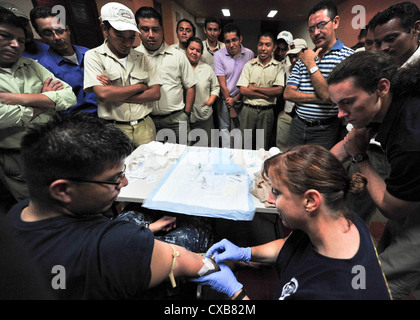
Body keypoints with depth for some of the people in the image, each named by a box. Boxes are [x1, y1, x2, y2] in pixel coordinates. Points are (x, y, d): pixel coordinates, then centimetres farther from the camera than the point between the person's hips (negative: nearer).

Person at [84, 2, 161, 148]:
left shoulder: (142, 58, 10)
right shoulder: (94, 56, 1)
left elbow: (155, 93, -1)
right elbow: (103, 93, -14)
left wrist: (116, 95, -9)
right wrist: (140, 87, -4)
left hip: (145, 126, 3)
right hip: (114, 130, -2)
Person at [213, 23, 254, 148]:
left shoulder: (249, 54, -3)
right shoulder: (219, 55, -8)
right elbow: (222, 83, -8)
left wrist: (235, 99, -11)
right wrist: (230, 107, -7)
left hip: (241, 98, 1)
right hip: (225, 99, -1)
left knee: (239, 128, 5)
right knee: (224, 127, 1)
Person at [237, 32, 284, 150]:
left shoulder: (278, 67, 4)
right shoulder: (249, 65, 5)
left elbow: (279, 90, -8)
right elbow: (242, 90, -5)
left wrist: (254, 88, -9)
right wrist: (268, 94, -9)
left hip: (267, 112, 0)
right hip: (248, 110, 0)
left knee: (262, 147, 9)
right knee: (245, 145, 5)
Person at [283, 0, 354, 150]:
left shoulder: (347, 56, -8)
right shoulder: (303, 58, 8)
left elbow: (329, 95, -19)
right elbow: (288, 94, 1)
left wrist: (311, 65, -11)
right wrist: (318, 98, -13)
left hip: (324, 131, -5)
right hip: (297, 126, 5)